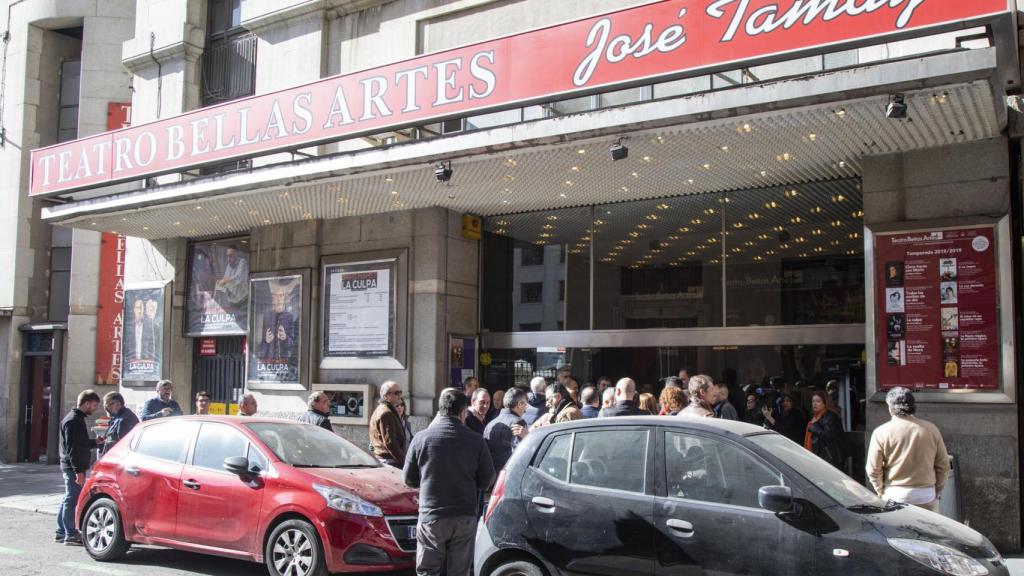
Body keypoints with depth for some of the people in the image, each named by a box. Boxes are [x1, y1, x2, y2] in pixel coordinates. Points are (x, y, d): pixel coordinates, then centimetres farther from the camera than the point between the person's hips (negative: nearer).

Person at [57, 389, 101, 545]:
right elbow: (72, 447, -21)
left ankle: (61, 532, 24)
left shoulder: (77, 418, 16)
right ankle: (70, 535, -2)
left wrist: (95, 442, 13)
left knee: (68, 499, 16)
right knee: (72, 500, -6)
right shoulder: (73, 420, -16)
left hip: (73, 467, 10)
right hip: (73, 468, -10)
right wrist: (79, 470, -24)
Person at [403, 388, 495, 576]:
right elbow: (487, 478, 0)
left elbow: (409, 479, 1)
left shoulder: (421, 438, -7)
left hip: (431, 517, -1)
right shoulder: (476, 441, -5)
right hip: (465, 518, 1)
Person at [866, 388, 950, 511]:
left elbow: (873, 470, -6)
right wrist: (937, 492, 16)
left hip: (894, 496, -2)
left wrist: (881, 492, 9)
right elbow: (943, 465, 5)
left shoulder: (881, 432, -7)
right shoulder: (931, 429, -1)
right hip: (926, 496, 2)